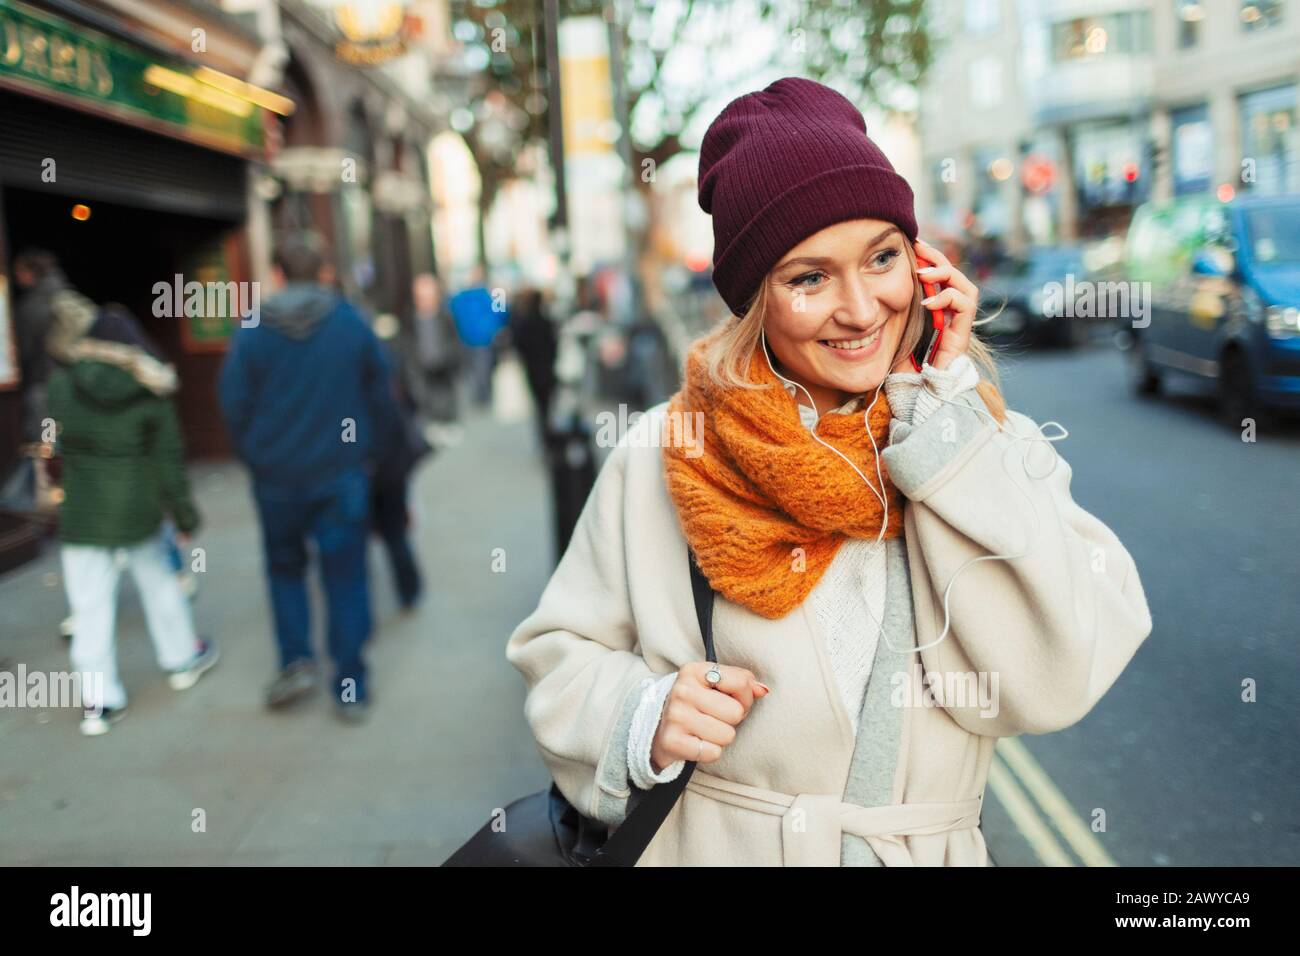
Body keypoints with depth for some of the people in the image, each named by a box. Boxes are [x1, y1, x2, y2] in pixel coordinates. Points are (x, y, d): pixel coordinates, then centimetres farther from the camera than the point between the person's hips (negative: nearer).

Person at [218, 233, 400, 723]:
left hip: (277, 476, 0)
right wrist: (370, 453, 12)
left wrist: (255, 457, 10)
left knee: (285, 567, 21)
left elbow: (233, 404, -4)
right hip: (343, 472, 0)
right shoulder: (351, 323, -4)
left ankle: (297, 659, 8)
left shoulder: (252, 331, -7)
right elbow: (381, 393, 1)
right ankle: (350, 687, 8)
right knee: (345, 577, 6)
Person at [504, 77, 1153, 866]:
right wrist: (641, 719, -24)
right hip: (710, 844, -1)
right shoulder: (664, 456, -12)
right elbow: (561, 652, -3)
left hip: (929, 848, 2)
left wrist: (943, 401, -20)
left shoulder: (994, 444, -8)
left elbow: (1058, 679, -22)